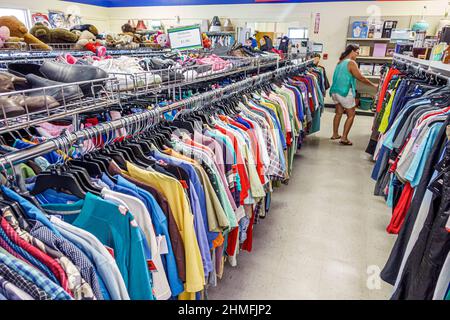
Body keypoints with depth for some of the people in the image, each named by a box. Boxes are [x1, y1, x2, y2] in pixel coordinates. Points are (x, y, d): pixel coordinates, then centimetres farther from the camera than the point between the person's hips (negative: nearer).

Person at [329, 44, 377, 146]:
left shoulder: (340, 62, 12)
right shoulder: (351, 63, -13)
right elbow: (361, 78, -11)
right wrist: (373, 85, -1)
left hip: (335, 91, 8)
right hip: (345, 92, -8)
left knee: (339, 113, 18)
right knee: (351, 115, 2)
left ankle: (335, 134, 23)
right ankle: (344, 138, 0)